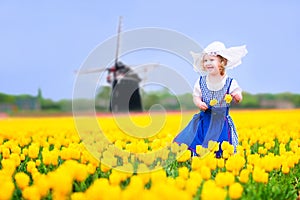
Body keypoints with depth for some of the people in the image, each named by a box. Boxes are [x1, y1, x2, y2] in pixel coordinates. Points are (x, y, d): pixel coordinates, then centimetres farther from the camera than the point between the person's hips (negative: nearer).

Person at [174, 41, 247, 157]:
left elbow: (238, 98, -1)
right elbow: (196, 96, 6)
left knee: (221, 149, -4)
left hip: (222, 120, -2)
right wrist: (198, 103, -15)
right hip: (204, 119, 2)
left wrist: (237, 96, -25)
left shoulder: (230, 83, -6)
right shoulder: (201, 81, 1)